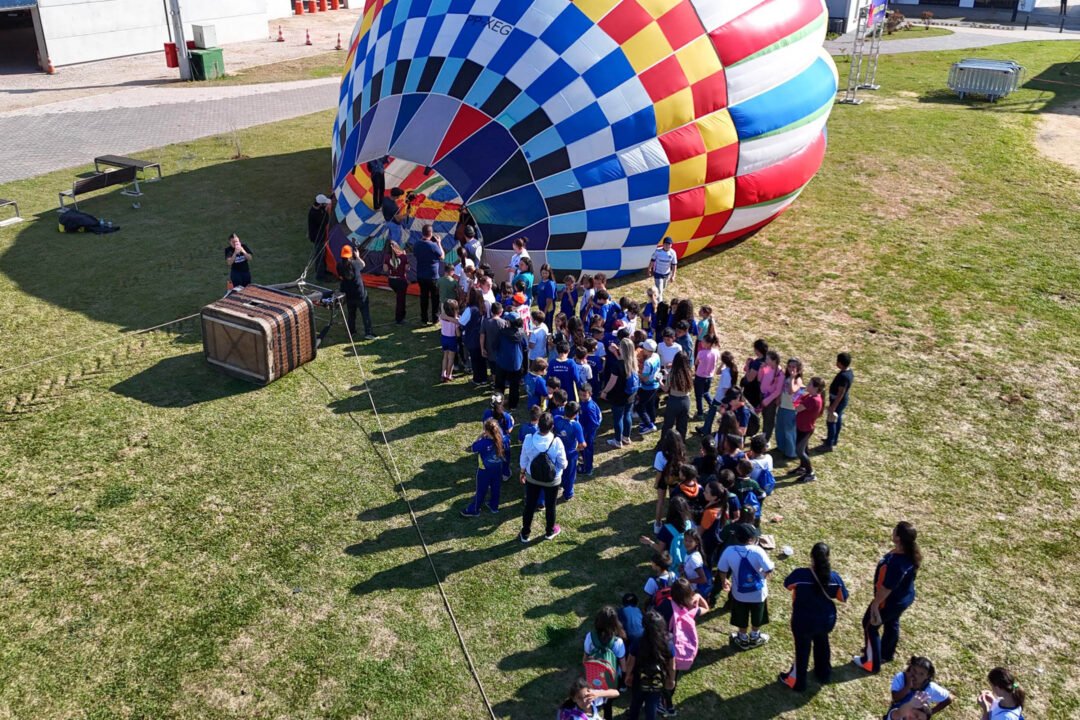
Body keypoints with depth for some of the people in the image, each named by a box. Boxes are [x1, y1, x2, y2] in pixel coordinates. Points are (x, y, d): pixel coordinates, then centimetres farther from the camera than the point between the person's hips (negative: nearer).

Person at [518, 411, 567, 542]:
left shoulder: (528, 439, -22)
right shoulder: (556, 442, -29)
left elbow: (524, 460, -6)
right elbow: (563, 464, -16)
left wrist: (522, 473, 13)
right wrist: (561, 466, 8)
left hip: (532, 478, 2)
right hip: (552, 480, -2)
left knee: (530, 505, 20)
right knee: (550, 506, 22)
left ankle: (525, 534, 37)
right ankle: (550, 532, 45)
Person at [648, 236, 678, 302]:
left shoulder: (673, 253, -15)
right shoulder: (657, 251, -22)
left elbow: (674, 265, -7)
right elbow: (652, 260, -7)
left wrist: (673, 276, -7)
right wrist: (649, 269, 3)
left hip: (667, 274, 4)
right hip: (657, 273, -4)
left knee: (663, 287, 26)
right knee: (659, 290, -7)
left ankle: (659, 297, 53)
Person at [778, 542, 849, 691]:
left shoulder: (800, 574, -28)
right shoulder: (834, 577, -19)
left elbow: (787, 585, -7)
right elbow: (843, 598, -2)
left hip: (803, 622, -3)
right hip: (826, 621, 3)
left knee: (802, 649, 19)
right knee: (822, 645, 30)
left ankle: (797, 682, 38)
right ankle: (824, 674, 52)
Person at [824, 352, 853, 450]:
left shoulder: (843, 376, -30)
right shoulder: (849, 372, 0)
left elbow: (840, 393, -28)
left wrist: (833, 407, -23)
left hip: (838, 401, -10)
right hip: (842, 401, 10)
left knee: (831, 421, 1)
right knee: (837, 420, 22)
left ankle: (829, 445, 10)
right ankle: (834, 440, 38)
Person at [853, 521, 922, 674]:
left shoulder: (896, 563, -42)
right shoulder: (911, 553, -14)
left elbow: (886, 588, -30)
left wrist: (875, 604, -16)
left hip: (891, 601, -8)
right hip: (905, 597, 8)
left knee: (870, 626, 14)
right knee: (892, 623, 30)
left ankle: (871, 663, 31)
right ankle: (887, 654, 55)